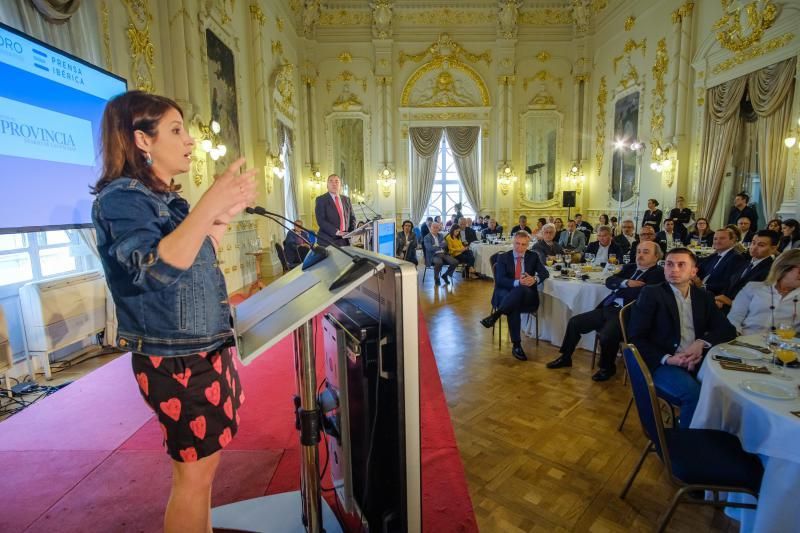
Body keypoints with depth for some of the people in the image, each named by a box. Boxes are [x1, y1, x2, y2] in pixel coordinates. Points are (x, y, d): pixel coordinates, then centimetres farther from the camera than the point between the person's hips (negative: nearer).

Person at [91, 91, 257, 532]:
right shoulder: (121, 197, -14)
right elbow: (156, 269, -30)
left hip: (204, 348, 9)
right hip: (175, 358, -9)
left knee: (201, 461, 21)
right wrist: (210, 204, -34)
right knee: (195, 470, 4)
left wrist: (224, 217, 8)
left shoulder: (166, 198, 13)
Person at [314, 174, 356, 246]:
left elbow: (352, 217, 18)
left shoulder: (346, 199, 16)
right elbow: (321, 221, -10)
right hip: (328, 241, -4)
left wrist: (352, 232, -1)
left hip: (345, 241, 4)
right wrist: (336, 232, -20)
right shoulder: (321, 199, 1)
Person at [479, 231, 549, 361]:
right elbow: (500, 280, -7)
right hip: (506, 294, -1)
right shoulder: (503, 257, 5)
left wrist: (535, 279, -20)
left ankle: (495, 316, -33)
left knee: (520, 291, -37)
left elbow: (544, 272, 4)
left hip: (527, 295, 1)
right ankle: (516, 345, -30)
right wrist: (517, 282, -24)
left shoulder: (533, 256, 13)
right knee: (514, 305, -37)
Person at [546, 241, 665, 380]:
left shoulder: (659, 273, -3)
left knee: (606, 335, -32)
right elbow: (609, 281, 6)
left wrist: (618, 290, -3)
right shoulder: (629, 267, 19)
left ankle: (607, 367, -2)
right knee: (574, 322, 1)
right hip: (608, 309, 7)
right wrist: (626, 283, -12)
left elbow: (640, 292, -18)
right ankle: (565, 357, 19)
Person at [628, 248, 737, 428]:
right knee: (695, 393, -30)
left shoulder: (704, 297, 16)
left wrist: (702, 343, -9)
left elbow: (728, 330, 11)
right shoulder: (651, 294, 0)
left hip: (697, 361, 5)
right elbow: (635, 337, -5)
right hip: (662, 364, -4)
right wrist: (667, 358, -18)